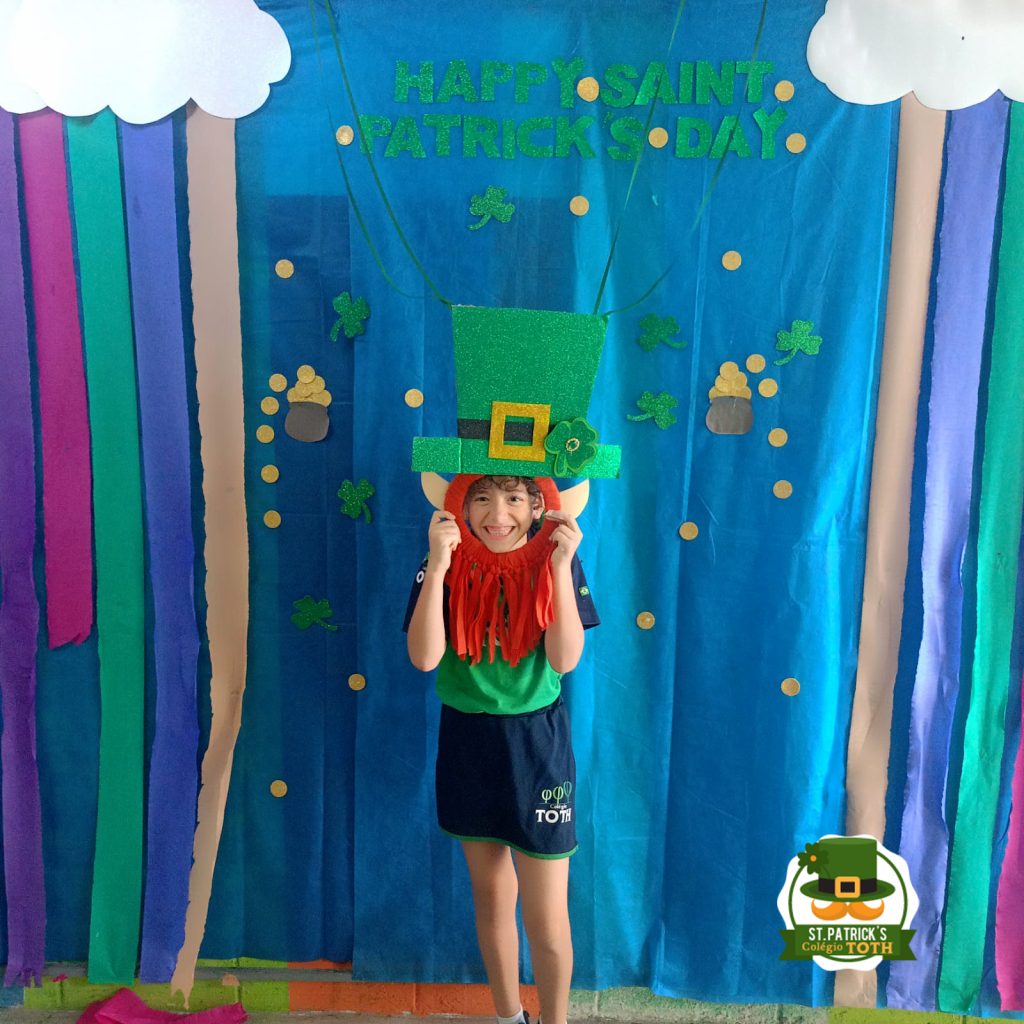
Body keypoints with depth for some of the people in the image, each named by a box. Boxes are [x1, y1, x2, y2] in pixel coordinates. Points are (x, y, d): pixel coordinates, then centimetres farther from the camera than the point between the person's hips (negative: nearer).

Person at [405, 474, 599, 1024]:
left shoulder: (552, 558, -10)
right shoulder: (448, 563, -9)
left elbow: (565, 659, -17)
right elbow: (424, 657, -20)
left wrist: (561, 568, -26)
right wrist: (438, 565, -28)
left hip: (537, 743, -1)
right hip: (468, 742, 2)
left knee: (546, 920, 4)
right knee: (491, 898, 19)